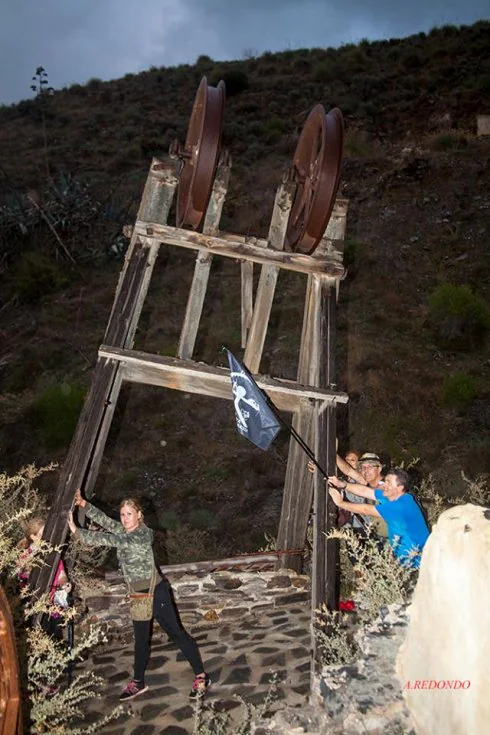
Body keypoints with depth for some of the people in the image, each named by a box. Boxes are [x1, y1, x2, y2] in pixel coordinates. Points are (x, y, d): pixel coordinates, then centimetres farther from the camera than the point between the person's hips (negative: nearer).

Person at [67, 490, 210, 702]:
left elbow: (110, 540, -33)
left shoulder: (143, 535, -23)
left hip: (156, 592, -8)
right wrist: (83, 504, -22)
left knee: (177, 633, 2)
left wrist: (76, 532, -34)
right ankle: (138, 682, 37)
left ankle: (201, 677, 13)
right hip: (138, 595, 8)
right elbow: (105, 521, -8)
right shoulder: (124, 531, 3)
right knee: (141, 639, 21)